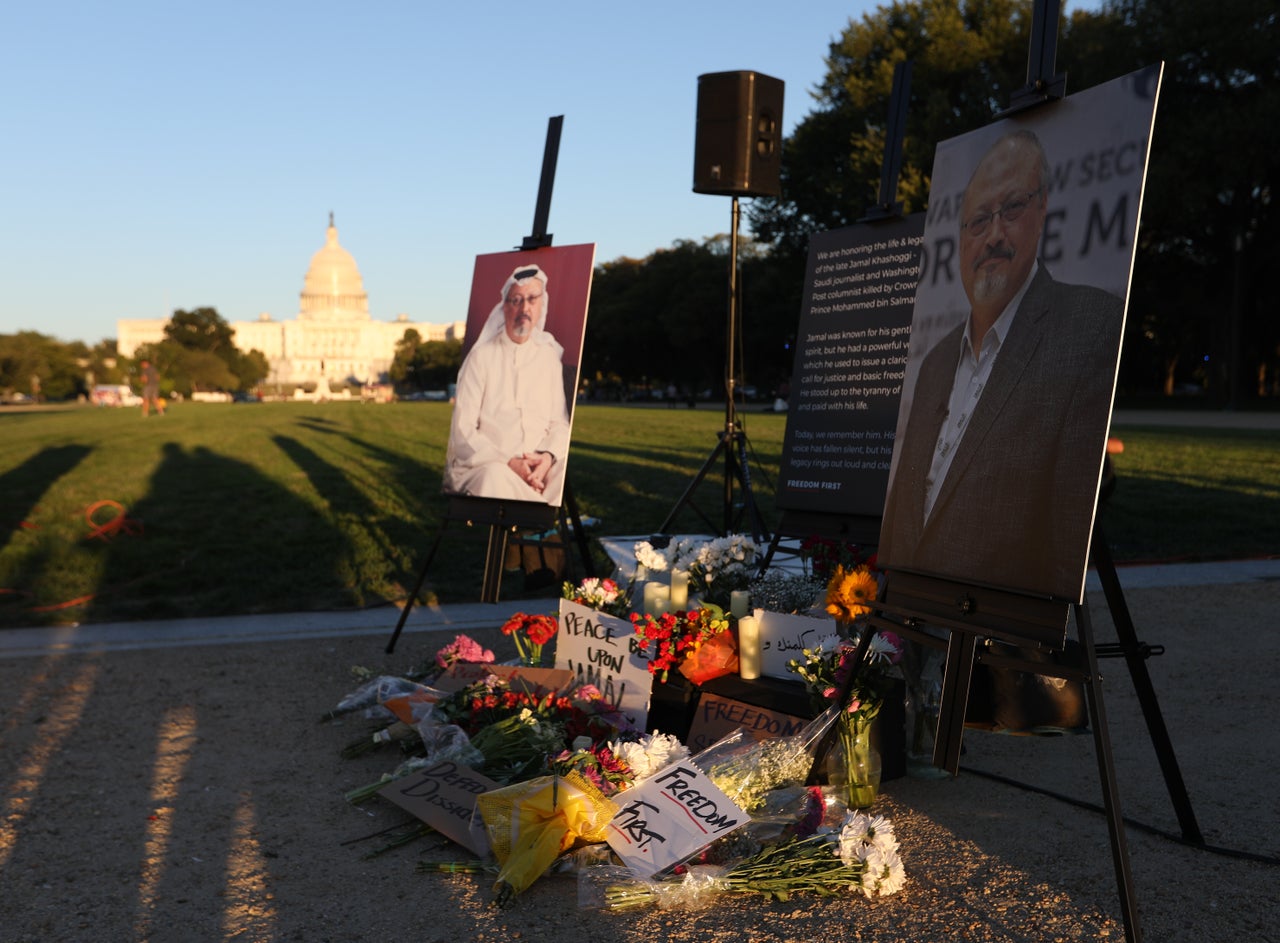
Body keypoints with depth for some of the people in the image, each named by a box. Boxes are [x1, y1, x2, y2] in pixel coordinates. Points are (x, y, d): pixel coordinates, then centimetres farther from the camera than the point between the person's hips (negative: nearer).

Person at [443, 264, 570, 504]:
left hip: (535, 467, 3)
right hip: (481, 465, -2)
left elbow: (559, 423, 9)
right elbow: (463, 432, -4)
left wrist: (548, 457, -14)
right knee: (496, 476, -38)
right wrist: (508, 463, -19)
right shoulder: (481, 357, 3)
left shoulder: (550, 358, 14)